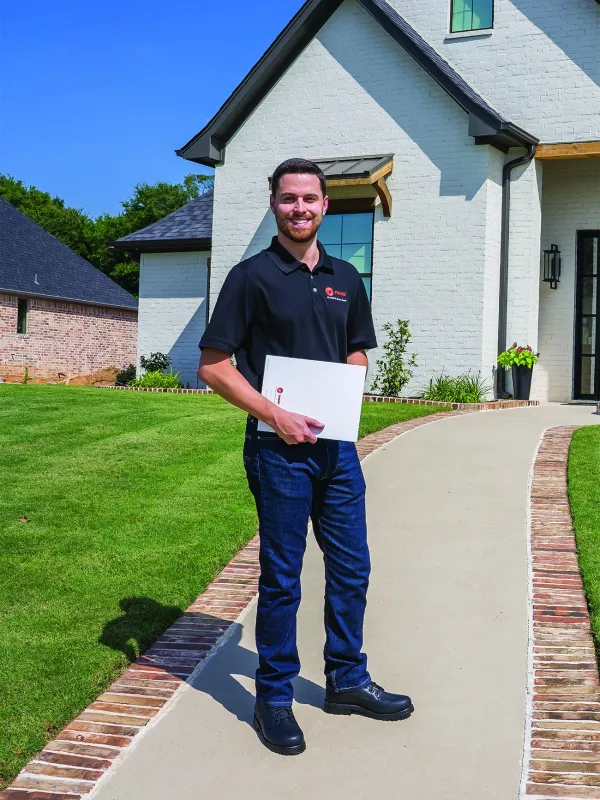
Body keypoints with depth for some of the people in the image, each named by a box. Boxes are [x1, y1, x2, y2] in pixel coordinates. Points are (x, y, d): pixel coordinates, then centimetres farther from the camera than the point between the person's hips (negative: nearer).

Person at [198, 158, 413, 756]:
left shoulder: (345, 279, 11)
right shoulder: (252, 276, -5)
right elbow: (212, 366, -8)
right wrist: (275, 414, -17)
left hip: (337, 443, 6)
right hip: (280, 446, -5)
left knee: (351, 568, 13)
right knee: (281, 577, 4)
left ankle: (347, 680, 32)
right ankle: (274, 698, 21)